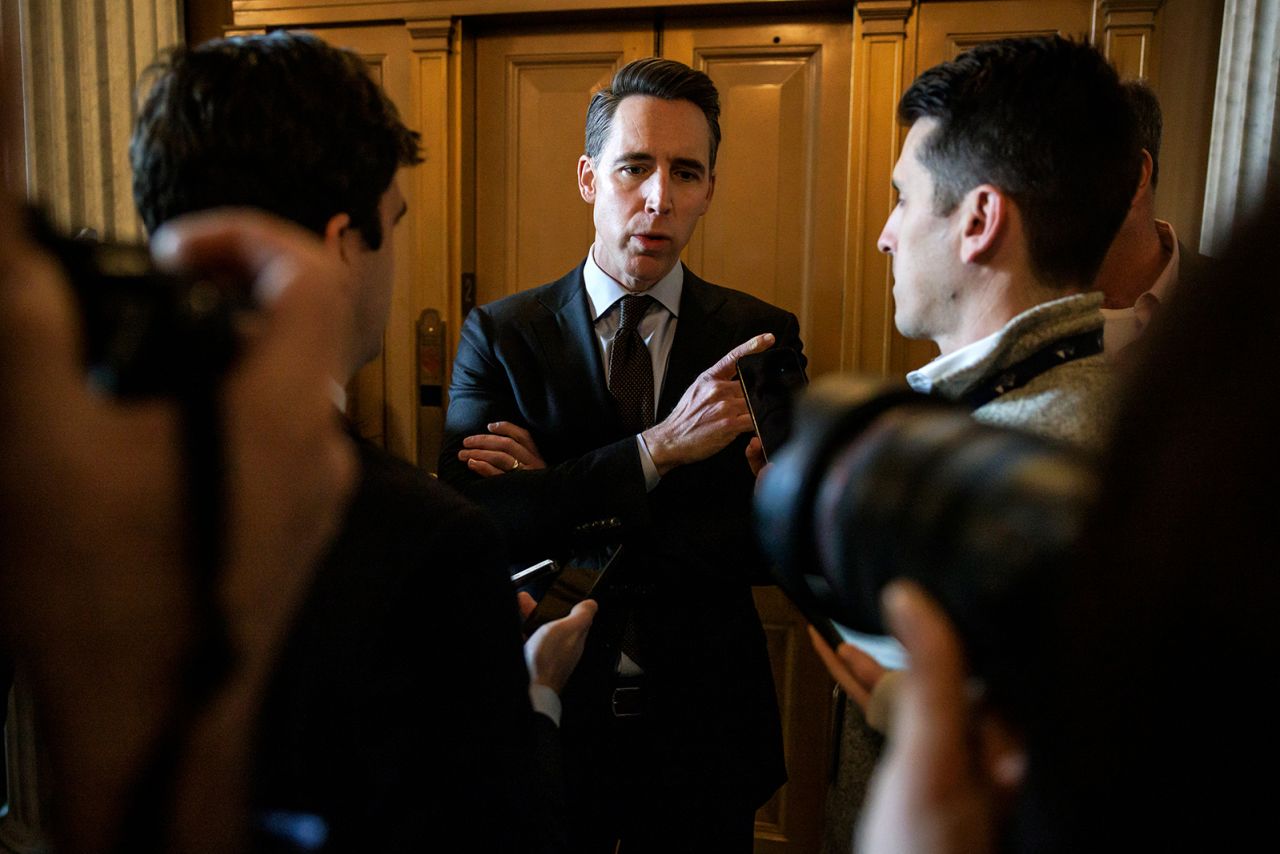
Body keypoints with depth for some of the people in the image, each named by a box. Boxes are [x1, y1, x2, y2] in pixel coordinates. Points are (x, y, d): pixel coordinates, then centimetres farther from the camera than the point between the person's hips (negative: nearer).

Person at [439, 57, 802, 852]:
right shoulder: (499, 334, -8)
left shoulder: (761, 337, -6)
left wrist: (562, 507, -20)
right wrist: (659, 448, -30)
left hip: (705, 725, 1)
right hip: (547, 711, 0)